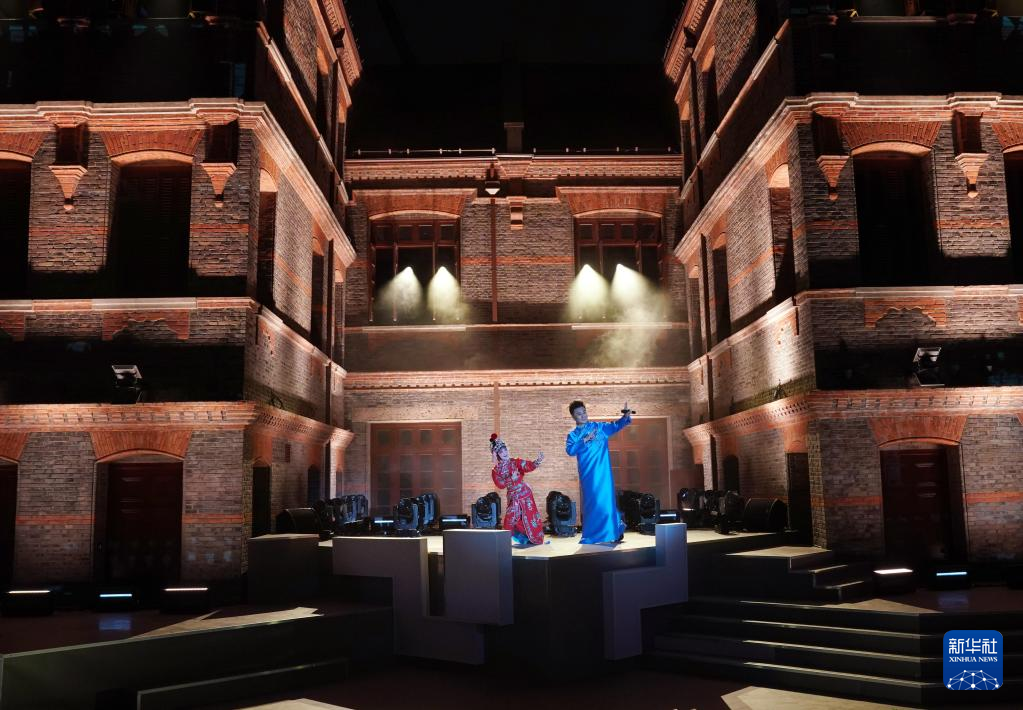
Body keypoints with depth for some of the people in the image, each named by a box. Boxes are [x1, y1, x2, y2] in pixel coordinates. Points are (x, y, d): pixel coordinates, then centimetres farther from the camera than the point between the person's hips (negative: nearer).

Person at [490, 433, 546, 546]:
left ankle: (534, 537, 15)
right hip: (513, 496, 0)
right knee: (512, 516, -6)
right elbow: (500, 484, -12)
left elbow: (529, 466, -20)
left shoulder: (515, 462, -5)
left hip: (525, 493, 0)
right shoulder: (496, 470, -2)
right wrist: (511, 479, -24)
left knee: (530, 515, 1)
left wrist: (538, 461, -38)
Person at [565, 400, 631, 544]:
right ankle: (592, 536, 12)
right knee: (591, 503, 5)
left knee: (606, 500, -4)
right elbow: (570, 450, -9)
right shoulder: (573, 435, 7)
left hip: (602, 471, -1)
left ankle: (615, 532, 6)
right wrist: (585, 440, -17)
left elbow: (615, 426, 3)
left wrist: (626, 417, -16)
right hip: (588, 474, 1)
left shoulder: (598, 427, 8)